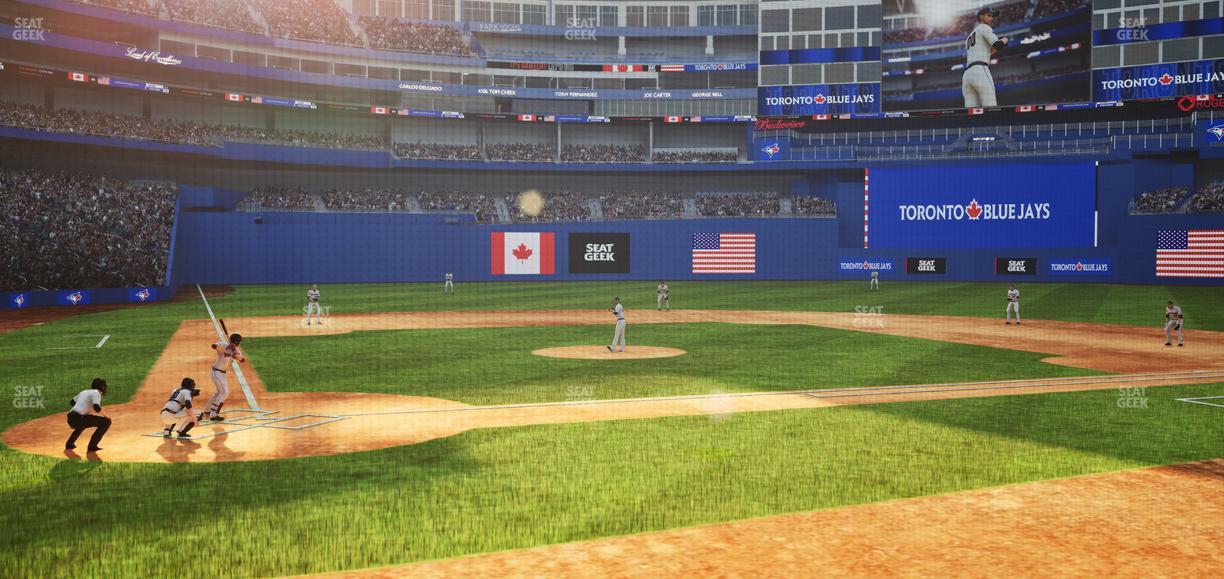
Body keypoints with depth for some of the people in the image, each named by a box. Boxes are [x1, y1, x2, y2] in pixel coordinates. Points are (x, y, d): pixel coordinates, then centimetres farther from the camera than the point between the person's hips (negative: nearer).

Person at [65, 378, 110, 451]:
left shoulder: (84, 391, 23)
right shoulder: (96, 393, -2)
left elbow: (73, 402, 37)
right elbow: (96, 407, -19)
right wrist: (105, 415, -3)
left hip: (70, 419, 9)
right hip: (78, 419, -9)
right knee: (106, 421, -3)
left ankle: (69, 444, 36)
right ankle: (92, 446, -3)